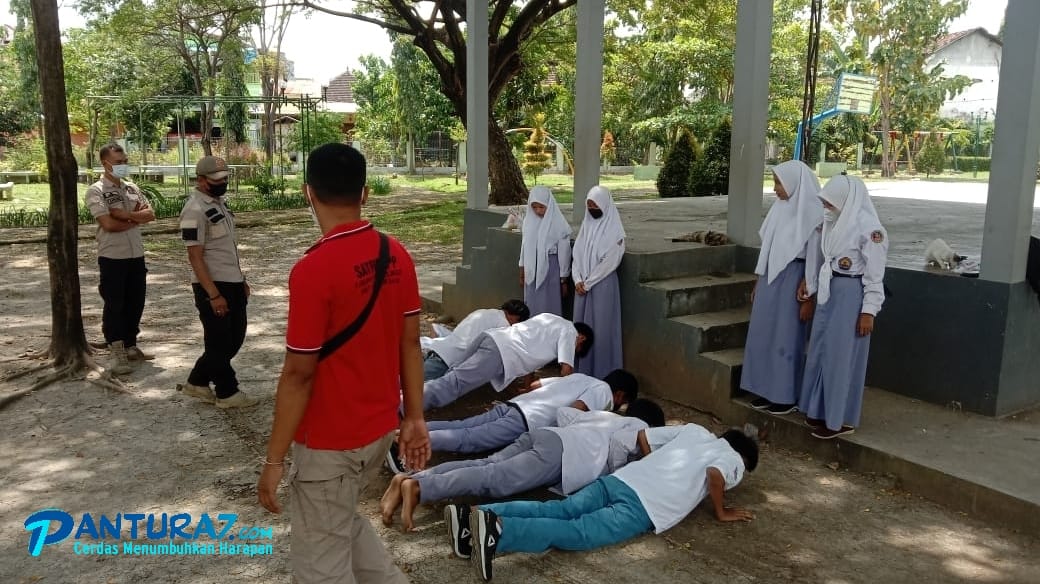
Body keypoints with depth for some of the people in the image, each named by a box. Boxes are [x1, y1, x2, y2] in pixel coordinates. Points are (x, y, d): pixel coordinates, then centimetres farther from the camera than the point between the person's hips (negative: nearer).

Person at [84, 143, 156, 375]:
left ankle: (130, 346, 25)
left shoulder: (132, 188, 12)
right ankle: (117, 354, 3)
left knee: (136, 303, 12)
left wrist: (124, 214, -14)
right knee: (114, 305, -1)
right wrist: (137, 219, -6)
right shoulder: (96, 192, -7)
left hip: (136, 255, 6)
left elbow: (150, 214, 0)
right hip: (112, 257, -6)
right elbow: (108, 224, -19)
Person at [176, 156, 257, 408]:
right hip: (212, 285, -9)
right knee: (219, 341, 2)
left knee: (235, 337, 15)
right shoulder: (195, 210, -16)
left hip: (233, 283, 10)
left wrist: (241, 280, 19)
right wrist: (214, 295, -22)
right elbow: (195, 257, -20)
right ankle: (227, 392, 16)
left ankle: (197, 382, 27)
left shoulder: (219, 202, 12)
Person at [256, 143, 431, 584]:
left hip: (329, 442, -7)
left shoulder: (313, 269, -22)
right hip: (382, 427, 7)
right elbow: (410, 342, 4)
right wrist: (414, 417, 13)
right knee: (340, 521, 30)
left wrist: (275, 459, -10)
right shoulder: (396, 255, -2)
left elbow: (299, 374, -20)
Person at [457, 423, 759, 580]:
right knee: (577, 532, -21)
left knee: (557, 510, -7)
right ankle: (498, 529, -45)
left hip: (621, 479, 7)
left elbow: (643, 436, 30)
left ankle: (475, 516, -25)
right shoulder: (734, 460, 17)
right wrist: (721, 512, 9)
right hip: (644, 508, -6)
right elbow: (715, 475, -8)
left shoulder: (695, 430, 33)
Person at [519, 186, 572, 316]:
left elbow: (564, 252, -7)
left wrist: (564, 280, -5)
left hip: (551, 269, -5)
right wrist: (522, 271, 14)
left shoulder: (558, 224, -12)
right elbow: (524, 246, 11)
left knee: (549, 307, -1)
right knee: (532, 307, 11)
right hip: (532, 269, 5)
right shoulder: (529, 220, 3)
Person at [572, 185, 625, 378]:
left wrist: (588, 283, -12)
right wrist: (578, 280, -5)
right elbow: (577, 253, 8)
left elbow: (609, 261, -14)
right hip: (583, 285, 6)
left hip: (603, 284, -6)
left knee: (601, 327, -3)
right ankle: (583, 370, 19)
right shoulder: (586, 224, 8)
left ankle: (602, 373, 6)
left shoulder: (614, 230, -10)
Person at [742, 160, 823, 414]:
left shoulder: (812, 212, -14)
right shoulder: (779, 207, 7)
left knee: (787, 337, 2)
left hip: (793, 280, -7)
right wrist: (758, 283, 16)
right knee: (765, 334, 11)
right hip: (771, 277, 8)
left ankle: (788, 396, 15)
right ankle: (769, 390, 23)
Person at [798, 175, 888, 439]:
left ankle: (841, 419, 12)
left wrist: (869, 311, -16)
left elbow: (875, 275, -15)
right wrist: (811, 285, 15)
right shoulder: (832, 222, 5)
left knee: (842, 355, 0)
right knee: (821, 350, 13)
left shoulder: (869, 228, -17)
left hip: (851, 294, -8)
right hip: (828, 292, 8)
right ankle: (821, 409, 27)